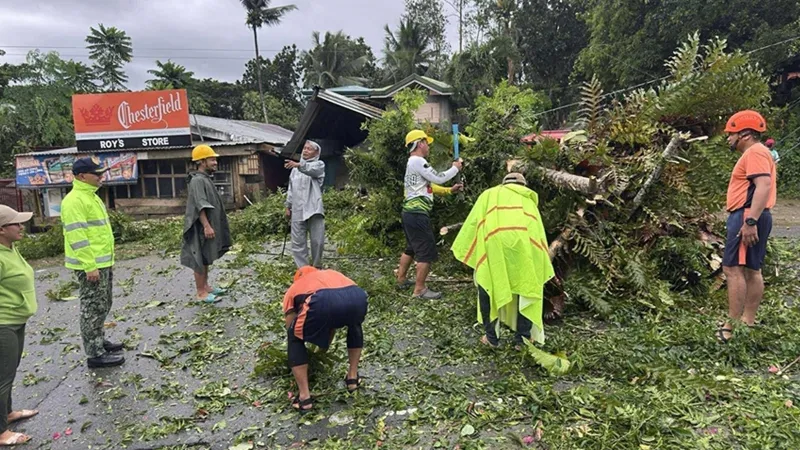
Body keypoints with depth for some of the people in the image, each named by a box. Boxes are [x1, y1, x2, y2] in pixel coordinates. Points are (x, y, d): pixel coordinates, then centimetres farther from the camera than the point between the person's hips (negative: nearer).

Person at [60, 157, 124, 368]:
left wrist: (107, 260, 23)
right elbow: (77, 237, -22)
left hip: (103, 263, 10)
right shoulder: (74, 200, -17)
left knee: (103, 306, 19)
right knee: (93, 309, -3)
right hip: (90, 265, -10)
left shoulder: (91, 196, 15)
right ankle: (95, 354, 5)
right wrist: (90, 266, -24)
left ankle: (99, 341, 32)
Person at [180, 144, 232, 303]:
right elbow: (200, 206, -25)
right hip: (201, 228, -10)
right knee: (200, 259, -3)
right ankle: (201, 292, 4)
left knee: (206, 258, 16)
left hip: (208, 225, 10)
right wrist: (206, 226, -29)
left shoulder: (206, 179, 14)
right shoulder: (197, 180, -17)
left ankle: (205, 286, 26)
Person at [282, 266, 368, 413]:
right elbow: (333, 320, 52)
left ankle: (304, 397, 21)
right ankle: (353, 377, 41)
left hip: (322, 303, -3)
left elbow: (291, 329, 40)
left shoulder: (293, 289, 36)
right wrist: (323, 348, 65)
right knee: (355, 325, 40)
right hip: (357, 298, 3)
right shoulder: (331, 273, 45)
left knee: (295, 338, 26)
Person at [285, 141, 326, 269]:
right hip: (297, 210, 4)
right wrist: (288, 206, 18)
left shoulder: (319, 164, 3)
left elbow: (312, 169, -22)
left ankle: (316, 267, 18)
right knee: (298, 242, 1)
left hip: (314, 209, -4)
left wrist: (299, 165, -41)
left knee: (317, 241, 0)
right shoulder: (295, 169, 21)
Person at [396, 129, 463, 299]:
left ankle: (401, 280, 34)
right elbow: (438, 178, -14)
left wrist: (450, 190, 16)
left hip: (411, 213, 11)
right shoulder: (418, 161, -13)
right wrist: (455, 168, 2)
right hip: (417, 214, -11)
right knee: (427, 251, -7)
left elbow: (429, 185, 22)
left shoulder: (413, 163, 21)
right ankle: (420, 290, -2)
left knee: (411, 248, 23)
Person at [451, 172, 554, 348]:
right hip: (526, 242, 2)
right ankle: (523, 338, 19)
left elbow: (473, 221, 21)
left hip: (495, 241, -1)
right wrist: (543, 268, 37)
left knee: (488, 285, 15)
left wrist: (464, 250, 21)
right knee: (527, 287, 17)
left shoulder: (490, 194, 32)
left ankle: (491, 336, 19)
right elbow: (539, 231, 34)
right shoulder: (529, 200, 36)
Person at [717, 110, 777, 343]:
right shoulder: (755, 153, 22)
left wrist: (750, 221, -30)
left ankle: (732, 327, -12)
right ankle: (748, 321, 20)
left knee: (733, 269, -13)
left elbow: (764, 186, -24)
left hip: (747, 216, -11)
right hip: (752, 218, 11)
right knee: (752, 270, 12)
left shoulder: (755, 152, -11)